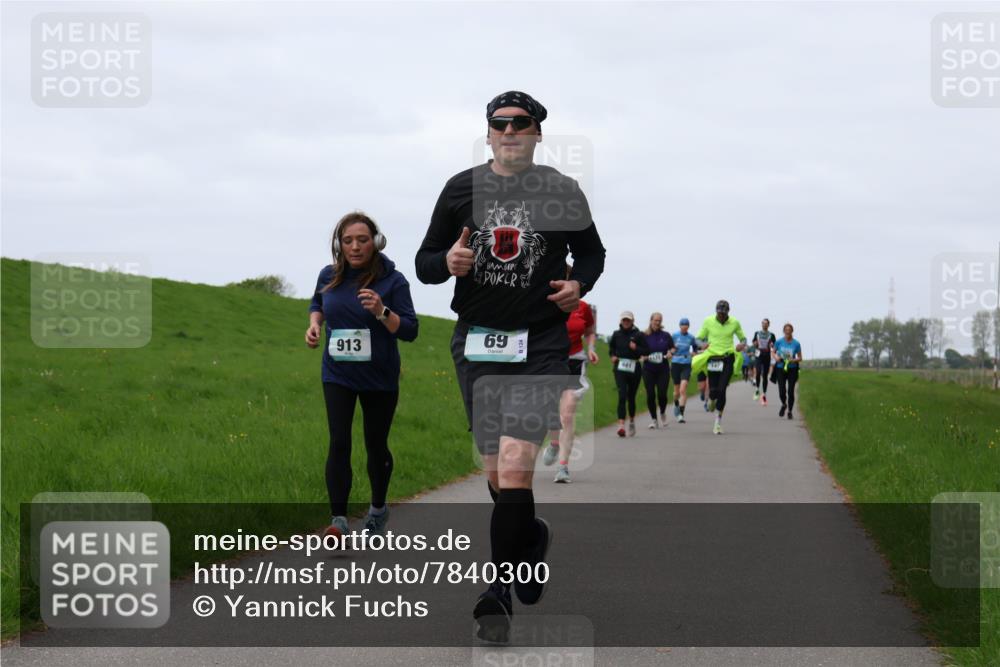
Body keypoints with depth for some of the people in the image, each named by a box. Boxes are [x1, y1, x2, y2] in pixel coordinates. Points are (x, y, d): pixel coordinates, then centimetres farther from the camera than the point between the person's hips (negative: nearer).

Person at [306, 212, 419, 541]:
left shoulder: (392, 280, -13)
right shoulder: (329, 276, -2)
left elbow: (410, 331, -16)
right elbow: (317, 304, 20)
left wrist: (382, 312, -31)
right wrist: (314, 324, 0)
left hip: (379, 378, -2)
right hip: (338, 375, 2)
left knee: (376, 446, 11)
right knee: (339, 443, -11)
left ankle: (378, 508, 36)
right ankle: (338, 519, -13)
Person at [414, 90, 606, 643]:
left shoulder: (563, 193, 3)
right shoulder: (462, 189, 6)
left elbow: (591, 252, 18)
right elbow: (425, 262, 10)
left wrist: (578, 284, -3)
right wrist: (447, 262, -13)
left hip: (541, 345, -3)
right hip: (477, 344, 3)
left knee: (515, 467, -16)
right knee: (497, 472, 9)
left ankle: (500, 591, -9)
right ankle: (530, 538, 39)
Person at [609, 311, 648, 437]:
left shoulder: (638, 335, -2)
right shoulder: (617, 335, 4)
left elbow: (647, 351, -1)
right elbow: (611, 346, 22)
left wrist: (636, 348, -18)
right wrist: (612, 355, 4)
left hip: (634, 369, 0)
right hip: (620, 368, 0)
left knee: (631, 396, 12)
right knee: (622, 396, -14)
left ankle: (632, 421, 37)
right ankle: (621, 425, -22)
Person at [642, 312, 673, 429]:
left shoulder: (666, 336, 4)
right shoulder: (644, 336, -1)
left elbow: (672, 348, 15)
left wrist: (670, 353, -6)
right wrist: (644, 356, -17)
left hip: (663, 369, 1)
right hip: (648, 370, -1)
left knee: (662, 394, -7)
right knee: (650, 395, -4)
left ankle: (663, 413, 23)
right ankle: (654, 419, 10)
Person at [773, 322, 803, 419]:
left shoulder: (796, 344, -3)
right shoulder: (779, 342, -1)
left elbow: (800, 358, 3)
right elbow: (773, 352, 12)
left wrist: (794, 360, -17)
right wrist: (776, 357, -10)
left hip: (792, 369, 0)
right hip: (780, 368, 0)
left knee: (791, 391, -1)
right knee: (782, 392, -6)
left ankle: (790, 411, 16)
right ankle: (784, 405, 26)